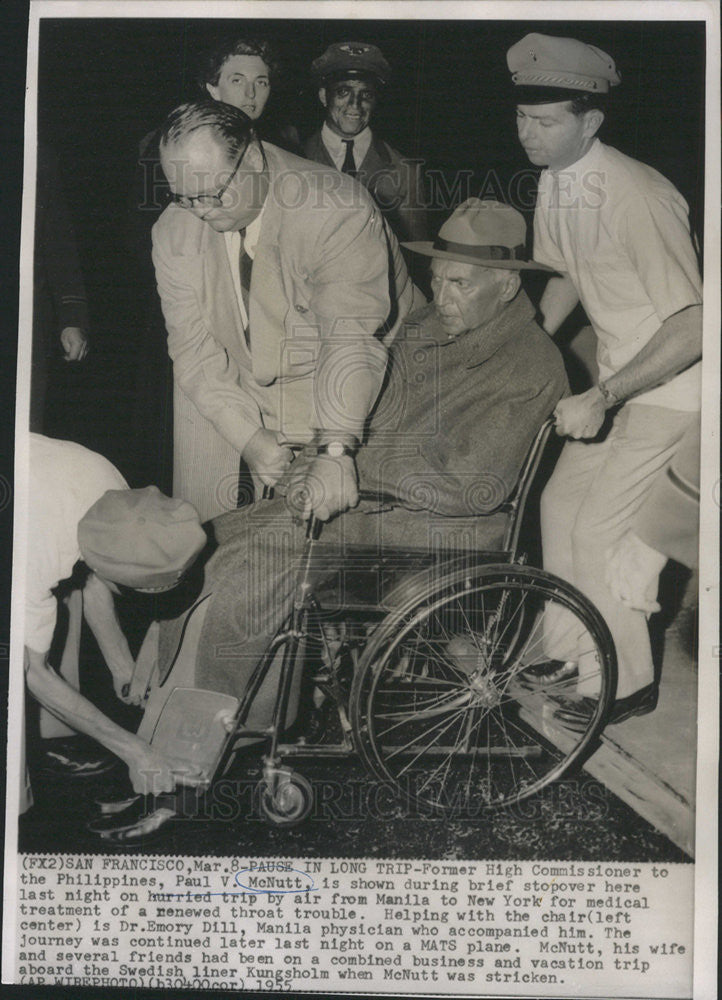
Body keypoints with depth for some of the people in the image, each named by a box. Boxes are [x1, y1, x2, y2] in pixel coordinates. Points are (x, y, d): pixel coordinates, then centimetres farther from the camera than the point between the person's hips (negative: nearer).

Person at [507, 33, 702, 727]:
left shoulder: (636, 196, -28)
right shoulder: (552, 185, -2)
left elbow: (693, 325, -30)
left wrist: (602, 399, -32)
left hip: (672, 386, -8)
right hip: (618, 378, 8)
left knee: (599, 532, -7)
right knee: (560, 503, 11)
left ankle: (627, 684, 12)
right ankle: (566, 650, 29)